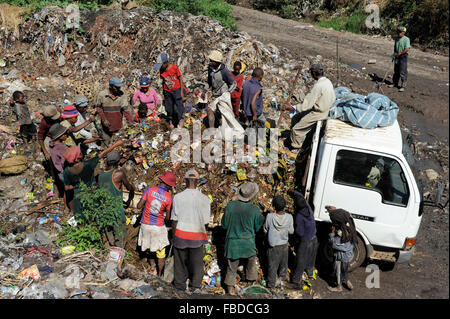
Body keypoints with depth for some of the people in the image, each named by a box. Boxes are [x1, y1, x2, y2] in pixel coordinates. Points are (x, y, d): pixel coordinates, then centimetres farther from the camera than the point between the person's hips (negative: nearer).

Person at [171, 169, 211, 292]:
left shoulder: (178, 197, -10)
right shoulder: (204, 199, -9)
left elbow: (174, 220, -6)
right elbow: (205, 221, -3)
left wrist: (173, 236, 6)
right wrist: (204, 238, 11)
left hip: (181, 234, 0)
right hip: (197, 235, 0)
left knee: (180, 261, 15)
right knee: (196, 261, 15)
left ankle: (180, 285, 28)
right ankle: (196, 286, 19)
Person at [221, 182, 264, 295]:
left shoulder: (230, 205, -15)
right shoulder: (254, 209, -17)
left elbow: (224, 225, -5)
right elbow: (259, 227, -4)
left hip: (232, 241, 1)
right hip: (248, 243, 0)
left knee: (232, 265, 16)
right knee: (251, 260, 28)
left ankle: (230, 287, 23)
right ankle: (251, 277, 46)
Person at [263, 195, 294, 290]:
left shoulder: (270, 216, -23)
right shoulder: (289, 217, -18)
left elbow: (265, 230, -8)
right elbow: (291, 231, -4)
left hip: (273, 246, -2)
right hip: (284, 245, 2)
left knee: (272, 265, 16)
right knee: (283, 264, 25)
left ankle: (271, 284, 31)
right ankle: (282, 280, 45)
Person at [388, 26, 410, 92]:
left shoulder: (406, 39, -12)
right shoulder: (397, 39, 8)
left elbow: (407, 49, -20)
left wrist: (400, 53, -18)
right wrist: (394, 53, 6)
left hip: (403, 56, -7)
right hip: (397, 56, 7)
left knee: (403, 72, -7)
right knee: (396, 71, 16)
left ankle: (403, 86, -2)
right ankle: (395, 83, 28)